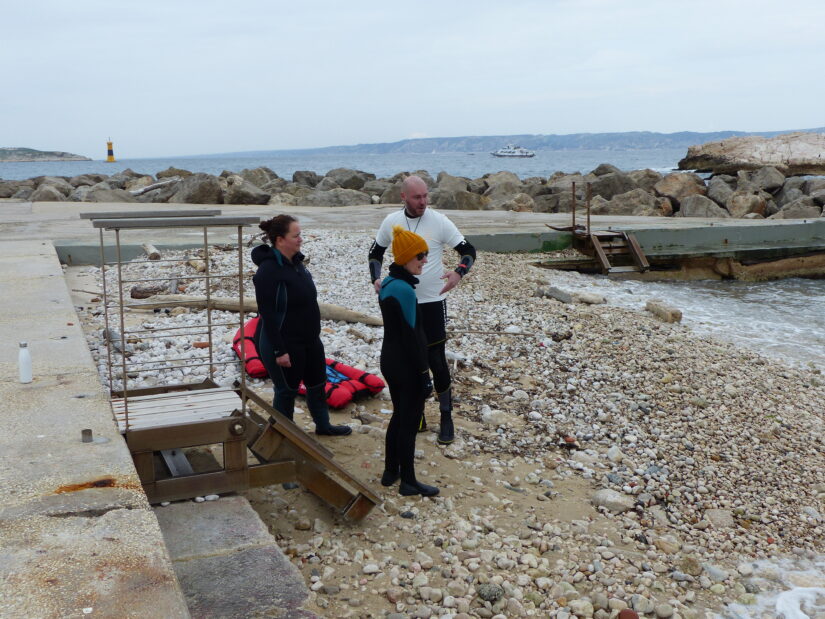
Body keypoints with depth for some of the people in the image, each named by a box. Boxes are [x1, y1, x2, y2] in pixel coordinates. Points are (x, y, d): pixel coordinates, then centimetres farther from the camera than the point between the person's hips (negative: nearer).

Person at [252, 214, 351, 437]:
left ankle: (323, 425, 40)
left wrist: (314, 333, 20)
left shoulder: (295, 262, 5)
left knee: (317, 384, 21)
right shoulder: (269, 270, -23)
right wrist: (279, 351, -23)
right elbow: (268, 315, -23)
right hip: (285, 344, -9)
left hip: (309, 340, 9)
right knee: (287, 390, 7)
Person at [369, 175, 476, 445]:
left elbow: (468, 250, -6)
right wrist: (376, 278, -6)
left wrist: (459, 272, -27)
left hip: (432, 301, -3)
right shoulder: (391, 221, -1)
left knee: (436, 361, 0)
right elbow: (376, 253, 12)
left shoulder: (439, 221, -11)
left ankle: (446, 418, 16)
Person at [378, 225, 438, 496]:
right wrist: (424, 374, -16)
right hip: (406, 366, -9)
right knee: (410, 422, 3)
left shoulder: (388, 285, 6)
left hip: (389, 361, 9)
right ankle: (408, 482, 14)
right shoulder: (405, 290, -22)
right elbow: (411, 336, -22)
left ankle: (390, 472, 30)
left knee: (399, 415, 20)